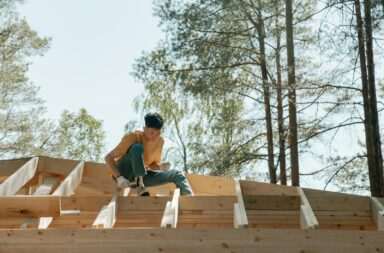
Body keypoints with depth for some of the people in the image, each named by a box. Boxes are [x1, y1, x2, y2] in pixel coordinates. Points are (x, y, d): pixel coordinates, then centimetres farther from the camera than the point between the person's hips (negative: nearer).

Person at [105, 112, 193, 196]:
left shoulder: (160, 141, -4)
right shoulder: (132, 137, -21)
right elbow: (108, 158, -19)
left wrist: (161, 166, -15)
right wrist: (119, 178, -32)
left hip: (141, 176, 6)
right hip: (124, 174, -5)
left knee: (177, 175, -5)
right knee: (137, 147, -33)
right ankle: (139, 185, -31)